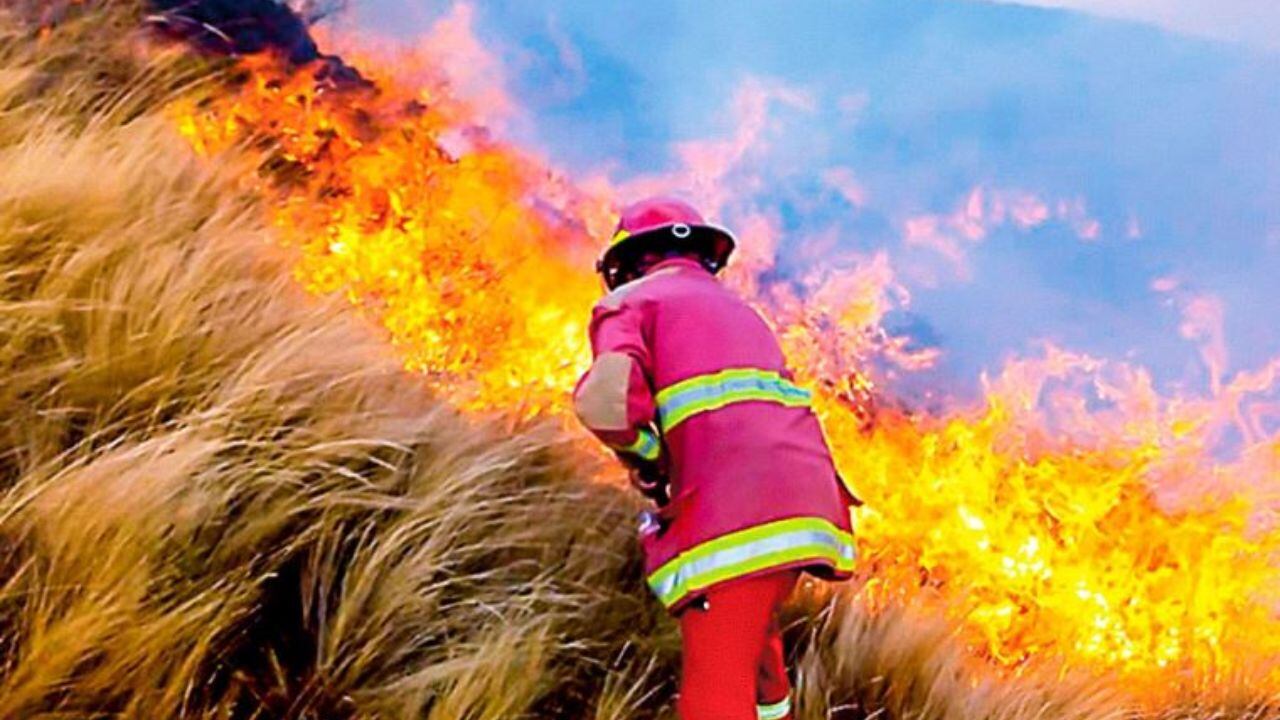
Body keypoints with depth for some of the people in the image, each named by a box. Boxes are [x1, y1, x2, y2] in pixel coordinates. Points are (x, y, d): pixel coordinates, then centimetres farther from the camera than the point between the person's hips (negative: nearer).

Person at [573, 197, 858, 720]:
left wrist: (644, 458, 7)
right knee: (751, 626, 32)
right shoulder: (735, 307, 33)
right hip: (806, 498, 8)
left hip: (731, 509, -7)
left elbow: (606, 400, -10)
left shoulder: (631, 303, 11)